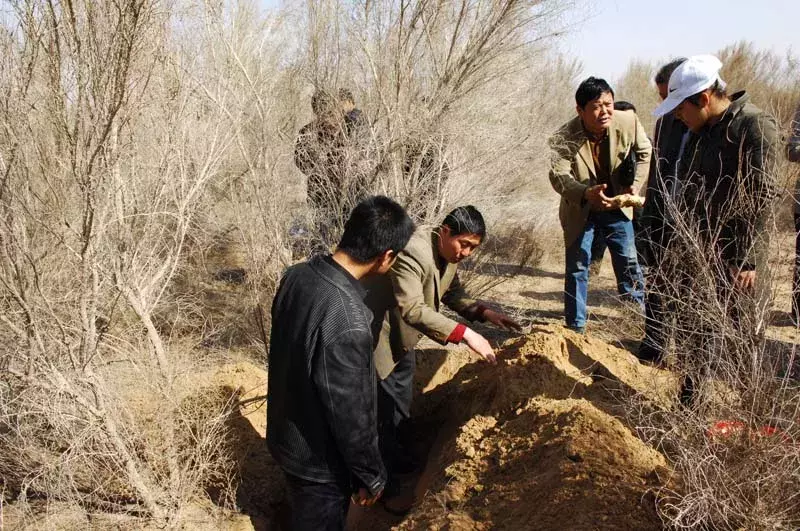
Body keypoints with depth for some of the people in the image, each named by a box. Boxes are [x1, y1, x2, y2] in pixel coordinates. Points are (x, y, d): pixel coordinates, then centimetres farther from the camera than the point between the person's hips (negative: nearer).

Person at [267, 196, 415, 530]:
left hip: (286, 434, 7)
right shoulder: (347, 324, -38)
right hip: (318, 459, -7)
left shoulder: (297, 275, -12)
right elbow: (352, 416, -27)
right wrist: (371, 476, -10)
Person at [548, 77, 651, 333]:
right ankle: (575, 328, 15)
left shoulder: (628, 122, -17)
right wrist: (587, 193, -56)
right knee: (577, 269, 3)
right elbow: (558, 175, -39)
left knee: (628, 262, 13)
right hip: (580, 211, -2)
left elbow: (644, 153, 1)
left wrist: (635, 185, -10)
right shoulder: (563, 139, -28)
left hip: (617, 206, 3)